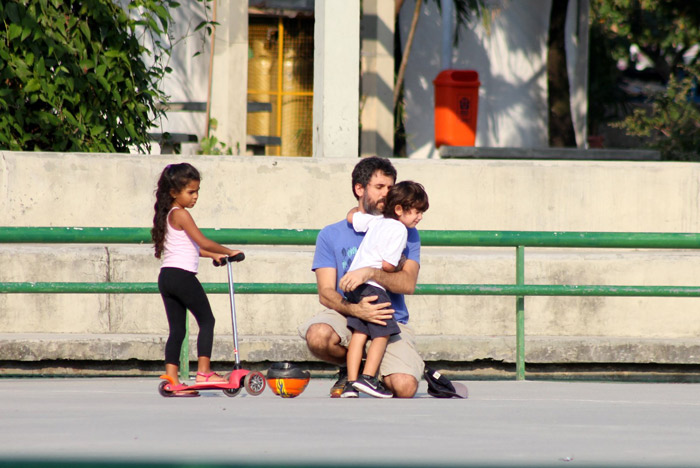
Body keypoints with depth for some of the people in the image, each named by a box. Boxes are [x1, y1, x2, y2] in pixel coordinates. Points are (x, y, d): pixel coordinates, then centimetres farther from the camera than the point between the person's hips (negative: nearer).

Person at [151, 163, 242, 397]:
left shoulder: (167, 216, 19)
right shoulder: (181, 214, -10)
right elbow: (202, 242, -14)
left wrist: (213, 255, 27)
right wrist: (229, 252, -3)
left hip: (166, 276, 9)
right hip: (182, 275, -9)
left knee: (177, 329, 7)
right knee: (206, 321, 1)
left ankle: (171, 379, 2)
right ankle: (203, 371, -3)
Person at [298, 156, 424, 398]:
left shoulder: (405, 233, 9)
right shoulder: (331, 235, 8)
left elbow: (408, 283, -6)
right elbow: (326, 293, -3)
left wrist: (371, 273, -25)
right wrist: (355, 309, -24)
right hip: (346, 316, 0)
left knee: (404, 387, -26)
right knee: (318, 336, -37)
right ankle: (348, 370, 1)